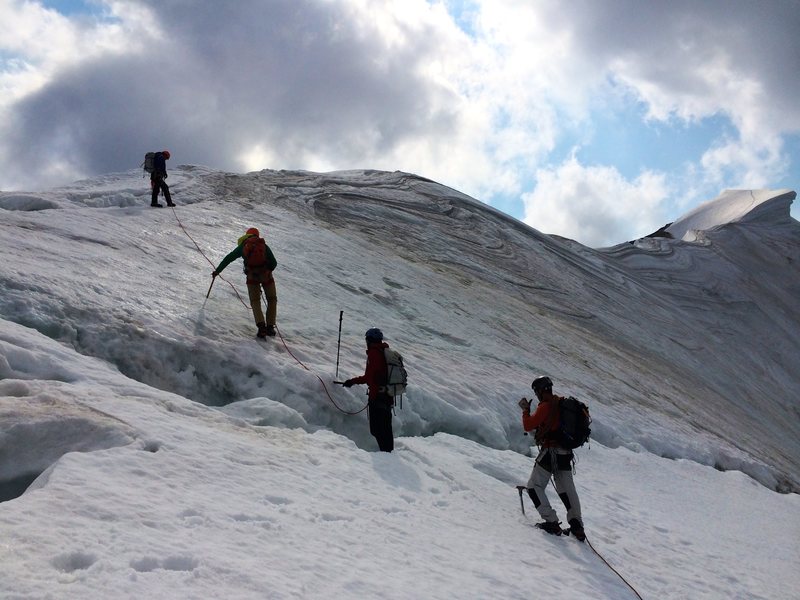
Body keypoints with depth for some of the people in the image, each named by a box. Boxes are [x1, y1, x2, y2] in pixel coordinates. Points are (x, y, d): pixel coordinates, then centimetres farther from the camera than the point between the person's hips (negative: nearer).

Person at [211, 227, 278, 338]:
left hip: (252, 276, 0)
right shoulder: (264, 246, 9)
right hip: (266, 275, 0)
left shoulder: (243, 246, 11)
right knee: (272, 300, 16)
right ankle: (270, 327, 6)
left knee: (255, 302, 7)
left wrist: (217, 270, 22)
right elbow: (274, 263, 4)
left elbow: (228, 258, 13)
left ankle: (261, 326, -16)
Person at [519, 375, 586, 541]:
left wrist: (526, 410, 2)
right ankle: (577, 526, 12)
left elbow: (528, 425, -13)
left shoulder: (545, 406, -14)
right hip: (566, 453, 8)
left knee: (534, 487, 3)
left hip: (550, 451, -8)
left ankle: (551, 522, -6)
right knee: (567, 490, 15)